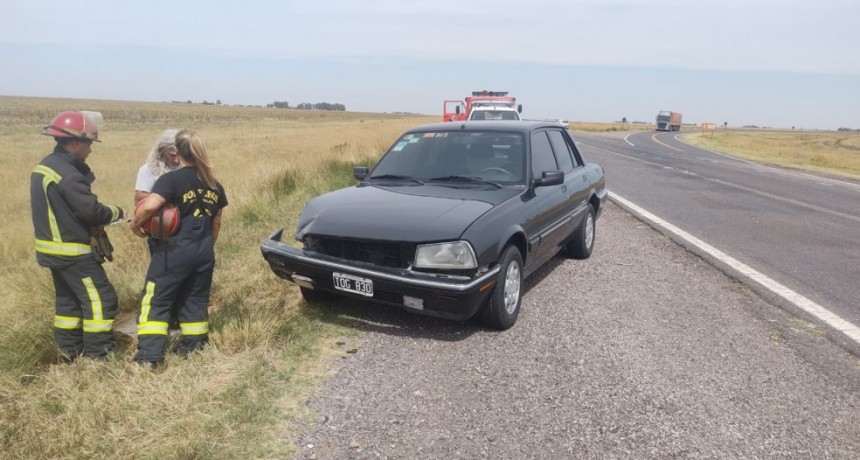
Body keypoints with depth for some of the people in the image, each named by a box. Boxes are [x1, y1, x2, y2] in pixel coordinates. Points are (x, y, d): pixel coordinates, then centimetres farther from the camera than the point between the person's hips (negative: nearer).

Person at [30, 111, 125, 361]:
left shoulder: (45, 166, 9)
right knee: (101, 298, -4)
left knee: (68, 298, 19)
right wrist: (117, 212, -4)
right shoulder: (68, 174, -23)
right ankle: (98, 355, 1)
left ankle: (70, 351, 28)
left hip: (53, 248, 10)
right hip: (72, 251, -10)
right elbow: (92, 211, -21)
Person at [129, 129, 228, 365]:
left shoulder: (172, 179, -11)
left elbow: (149, 205, -26)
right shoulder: (214, 184, 8)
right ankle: (193, 346, 23)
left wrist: (135, 224, -8)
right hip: (204, 252, 6)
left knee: (156, 299, 5)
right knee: (195, 299, 16)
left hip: (176, 250, -5)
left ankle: (149, 354, 3)